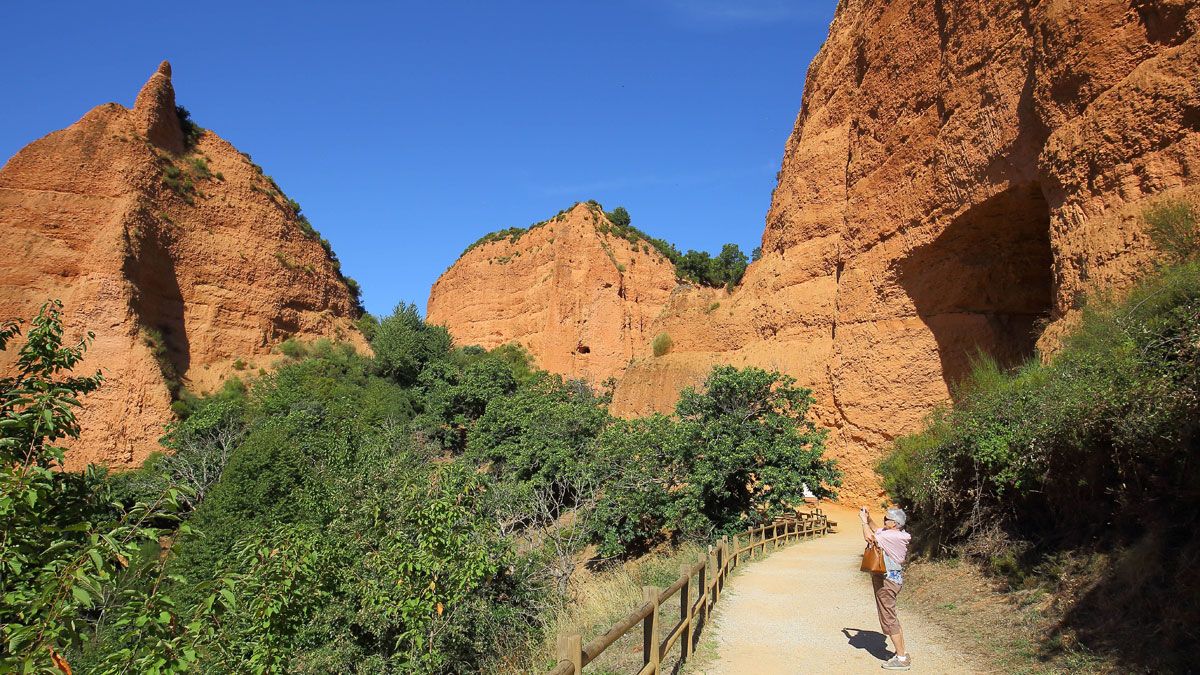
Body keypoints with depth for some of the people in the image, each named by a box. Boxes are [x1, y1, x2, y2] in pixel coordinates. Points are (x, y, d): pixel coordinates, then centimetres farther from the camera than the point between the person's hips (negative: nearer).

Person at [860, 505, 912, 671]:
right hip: (891, 578, 10)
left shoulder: (893, 536, -24)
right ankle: (902, 653, 28)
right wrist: (868, 517, 9)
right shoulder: (893, 533, 6)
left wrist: (864, 520, -16)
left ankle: (902, 659, 4)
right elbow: (876, 530, 23)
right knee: (891, 617, 19)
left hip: (887, 581, -10)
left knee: (889, 619, -3)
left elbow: (869, 537, -30)